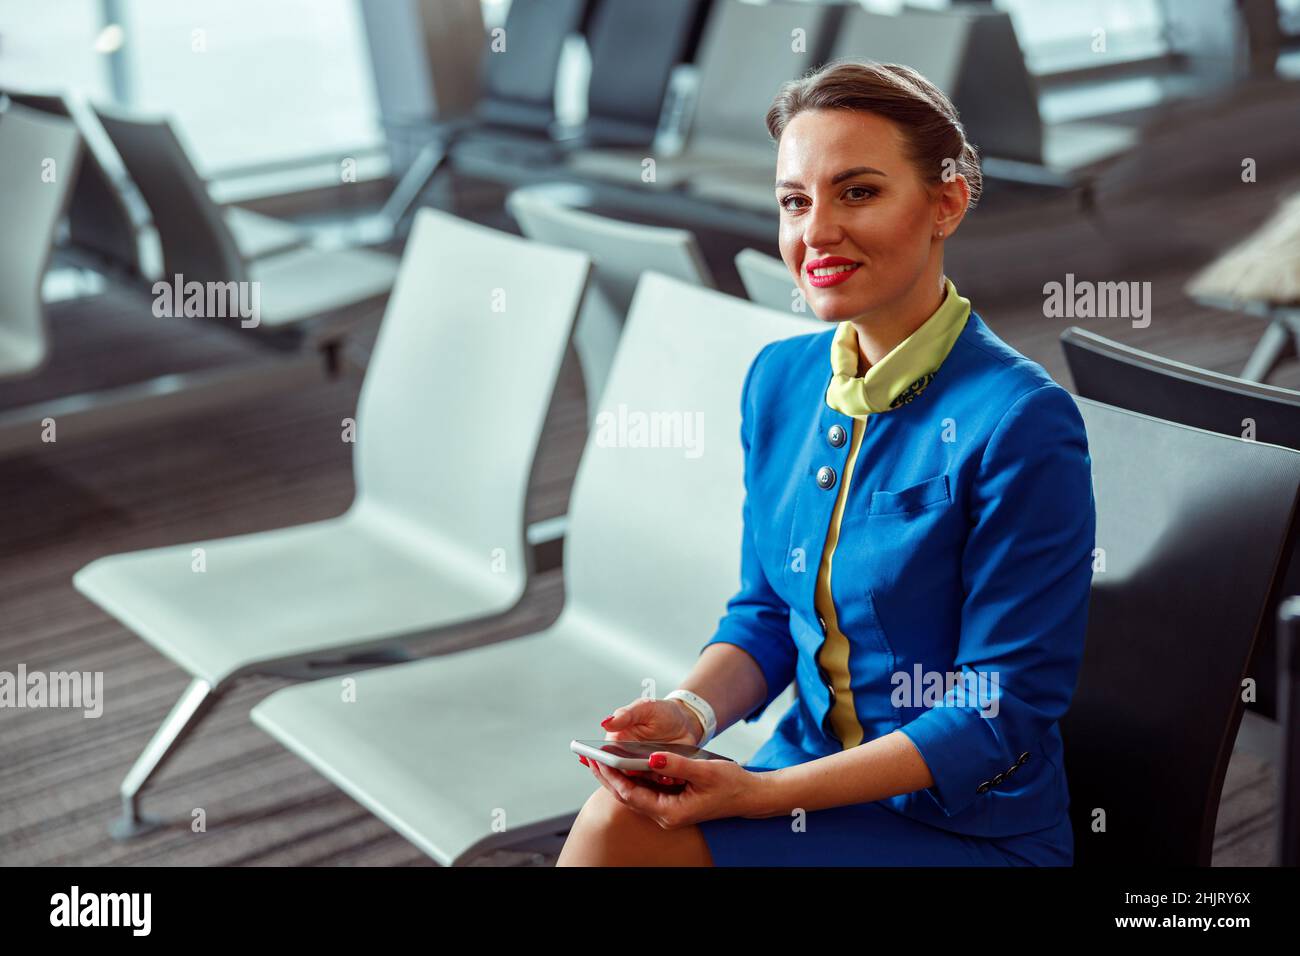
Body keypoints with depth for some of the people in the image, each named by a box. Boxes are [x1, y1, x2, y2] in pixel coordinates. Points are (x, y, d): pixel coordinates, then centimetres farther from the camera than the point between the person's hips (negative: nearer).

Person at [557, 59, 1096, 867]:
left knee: (624, 832, -22)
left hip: (968, 827, -5)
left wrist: (764, 794, -21)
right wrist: (692, 712, -11)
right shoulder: (779, 380, 3)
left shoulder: (1020, 421, -17)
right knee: (613, 814, -21)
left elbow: (1002, 713, -16)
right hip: (810, 784, 5)